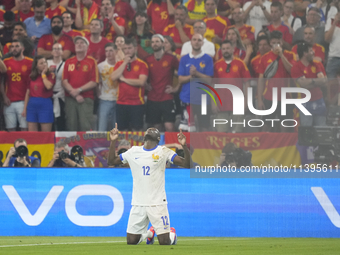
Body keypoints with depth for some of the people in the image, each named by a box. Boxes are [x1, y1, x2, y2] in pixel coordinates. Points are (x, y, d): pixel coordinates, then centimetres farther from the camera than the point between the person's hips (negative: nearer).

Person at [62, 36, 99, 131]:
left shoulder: (91, 62, 5)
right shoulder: (69, 62, 13)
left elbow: (94, 82, -1)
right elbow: (64, 81, 6)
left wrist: (79, 90, -9)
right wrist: (74, 94, -7)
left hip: (86, 99, -3)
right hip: (70, 99, 3)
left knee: (85, 127, -11)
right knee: (71, 127, -1)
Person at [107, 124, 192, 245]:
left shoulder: (163, 152, -1)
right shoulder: (133, 151, 10)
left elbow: (187, 164, -10)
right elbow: (111, 161, 17)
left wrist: (184, 146, -25)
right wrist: (113, 141, 7)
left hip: (157, 203, -3)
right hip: (138, 204, 3)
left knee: (164, 242, -7)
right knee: (131, 241, 3)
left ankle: (171, 233, 29)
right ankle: (148, 233, 34)